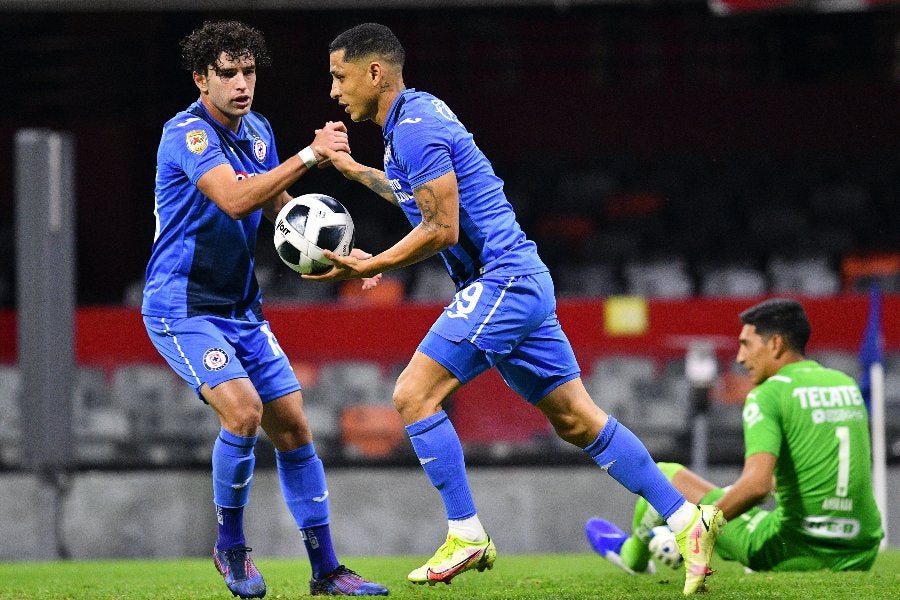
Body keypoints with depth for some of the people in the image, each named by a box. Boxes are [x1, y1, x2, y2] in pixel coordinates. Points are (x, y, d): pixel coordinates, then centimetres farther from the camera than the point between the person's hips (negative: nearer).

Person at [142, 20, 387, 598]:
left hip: (241, 307, 8)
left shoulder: (258, 130, 7)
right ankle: (231, 544, -4)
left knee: (292, 426, 4)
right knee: (243, 408, -25)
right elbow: (234, 200, -33)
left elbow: (278, 203, 21)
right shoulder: (187, 133, -18)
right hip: (183, 306, -8)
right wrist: (309, 155, -34)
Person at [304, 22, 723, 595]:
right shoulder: (415, 114, 15)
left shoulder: (415, 128, -15)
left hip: (501, 282, -10)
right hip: (521, 282, 10)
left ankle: (467, 536, -7)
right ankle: (686, 519, 7)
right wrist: (353, 169, 35)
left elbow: (441, 229, -19)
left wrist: (372, 267, -14)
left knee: (414, 396, -11)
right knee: (576, 419, 8)